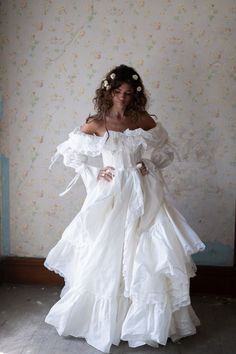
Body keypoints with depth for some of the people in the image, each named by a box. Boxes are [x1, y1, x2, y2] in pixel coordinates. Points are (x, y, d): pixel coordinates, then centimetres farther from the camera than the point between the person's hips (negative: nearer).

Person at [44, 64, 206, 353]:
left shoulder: (145, 121, 4)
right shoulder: (96, 123, -1)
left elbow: (167, 151, 15)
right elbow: (69, 152, 5)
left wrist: (149, 164, -2)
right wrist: (94, 173, -4)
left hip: (142, 196, 2)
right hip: (110, 196, -1)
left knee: (146, 254, 2)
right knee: (105, 257, 5)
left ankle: (148, 320, 21)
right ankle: (102, 320, 23)